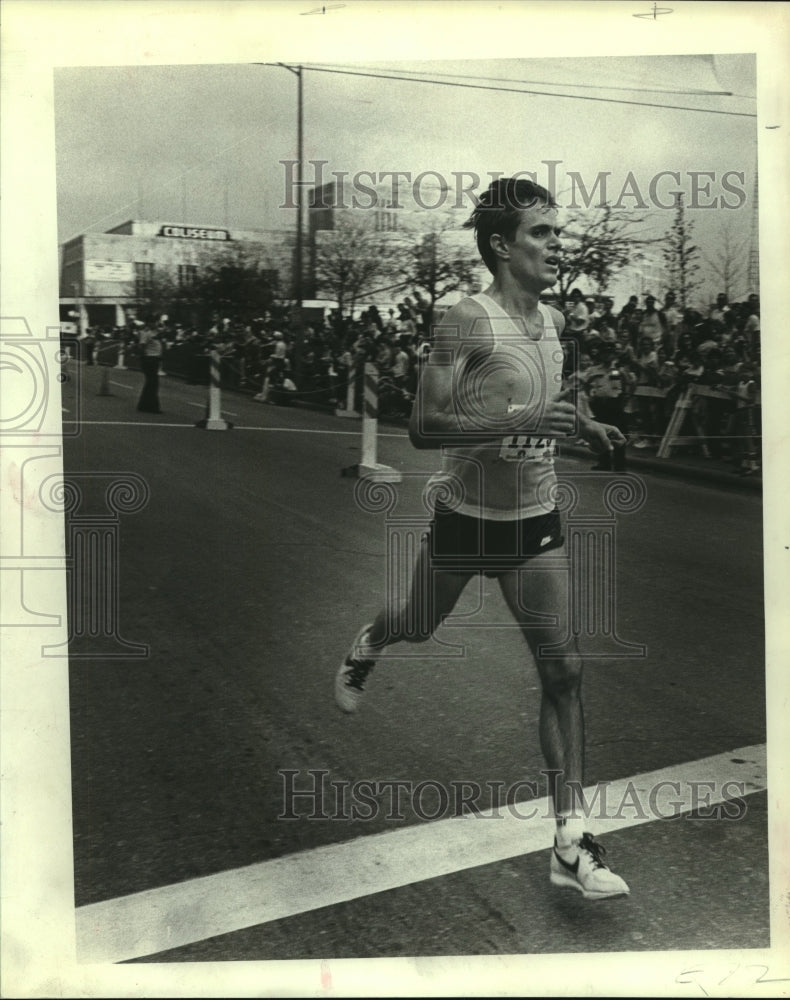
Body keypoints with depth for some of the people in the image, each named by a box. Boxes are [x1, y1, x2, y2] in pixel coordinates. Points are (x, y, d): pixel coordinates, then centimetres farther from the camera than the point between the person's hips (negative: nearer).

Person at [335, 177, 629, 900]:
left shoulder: (553, 322, 4)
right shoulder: (470, 320, -18)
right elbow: (423, 426, -24)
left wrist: (584, 427, 5)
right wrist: (521, 422, -34)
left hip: (536, 521, 4)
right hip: (466, 517, -4)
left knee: (563, 671, -4)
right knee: (419, 627, 19)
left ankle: (570, 841, 3)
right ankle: (367, 645, 58)